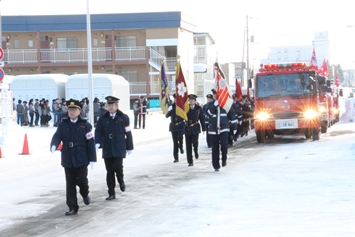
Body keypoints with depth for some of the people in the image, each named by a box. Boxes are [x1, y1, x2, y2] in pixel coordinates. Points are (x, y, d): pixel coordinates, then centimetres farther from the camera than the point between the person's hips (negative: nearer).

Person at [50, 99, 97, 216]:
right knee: (70, 184, 4)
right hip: (68, 160, 3)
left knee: (82, 180, -7)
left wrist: (92, 158, -6)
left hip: (81, 159, -3)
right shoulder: (63, 125, 8)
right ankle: (72, 207, 11)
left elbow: (90, 142, -2)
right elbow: (57, 136, -5)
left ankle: (85, 194, 27)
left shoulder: (85, 125, 0)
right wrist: (54, 145, -29)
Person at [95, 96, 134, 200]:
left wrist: (129, 147, 4)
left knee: (117, 167, -17)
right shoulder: (103, 118, 7)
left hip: (119, 148, -2)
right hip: (107, 148, 2)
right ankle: (111, 193, 11)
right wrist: (97, 142, -15)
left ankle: (121, 181, 16)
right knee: (109, 171, 3)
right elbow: (98, 131, 3)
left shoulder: (123, 117, 2)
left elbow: (128, 133, 4)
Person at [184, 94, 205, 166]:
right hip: (188, 128, 2)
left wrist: (203, 128, 6)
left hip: (195, 128, -2)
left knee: (195, 142, -22)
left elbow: (202, 118, 6)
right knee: (188, 146, 1)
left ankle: (196, 151, 13)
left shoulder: (198, 108, 3)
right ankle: (190, 161, 10)